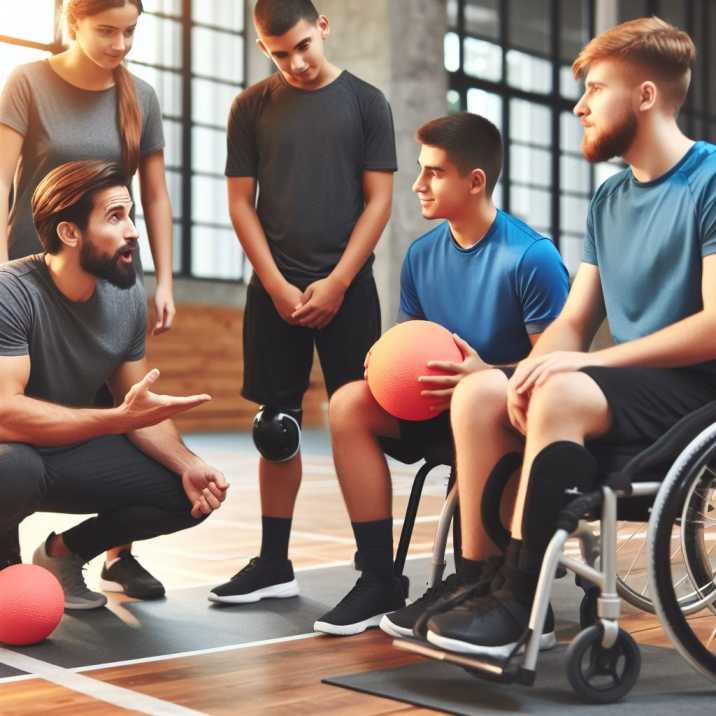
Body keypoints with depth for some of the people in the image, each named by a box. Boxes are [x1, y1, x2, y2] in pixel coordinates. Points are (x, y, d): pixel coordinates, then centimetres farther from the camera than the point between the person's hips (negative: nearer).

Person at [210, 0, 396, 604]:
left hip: (346, 287, -1)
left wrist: (336, 283, -9)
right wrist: (278, 285, -6)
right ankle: (275, 564, 14)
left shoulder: (365, 102, 4)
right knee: (277, 428, 5)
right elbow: (241, 202, 4)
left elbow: (379, 200, 0)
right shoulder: (252, 107, 7)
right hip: (275, 289, 2)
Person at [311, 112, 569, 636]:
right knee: (349, 403, -16)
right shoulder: (422, 255, 3)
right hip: (441, 404, 6)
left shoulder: (531, 257, -16)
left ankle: (467, 582, -18)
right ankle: (379, 580, -13)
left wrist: (486, 377, -31)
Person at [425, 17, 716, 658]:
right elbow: (573, 324, 12)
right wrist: (535, 368, -10)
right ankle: (480, 581, -11)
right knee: (478, 393, -13)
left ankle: (521, 599, -25)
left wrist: (591, 360, -21)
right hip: (627, 388, 8)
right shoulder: (609, 201, 15)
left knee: (561, 395, -33)